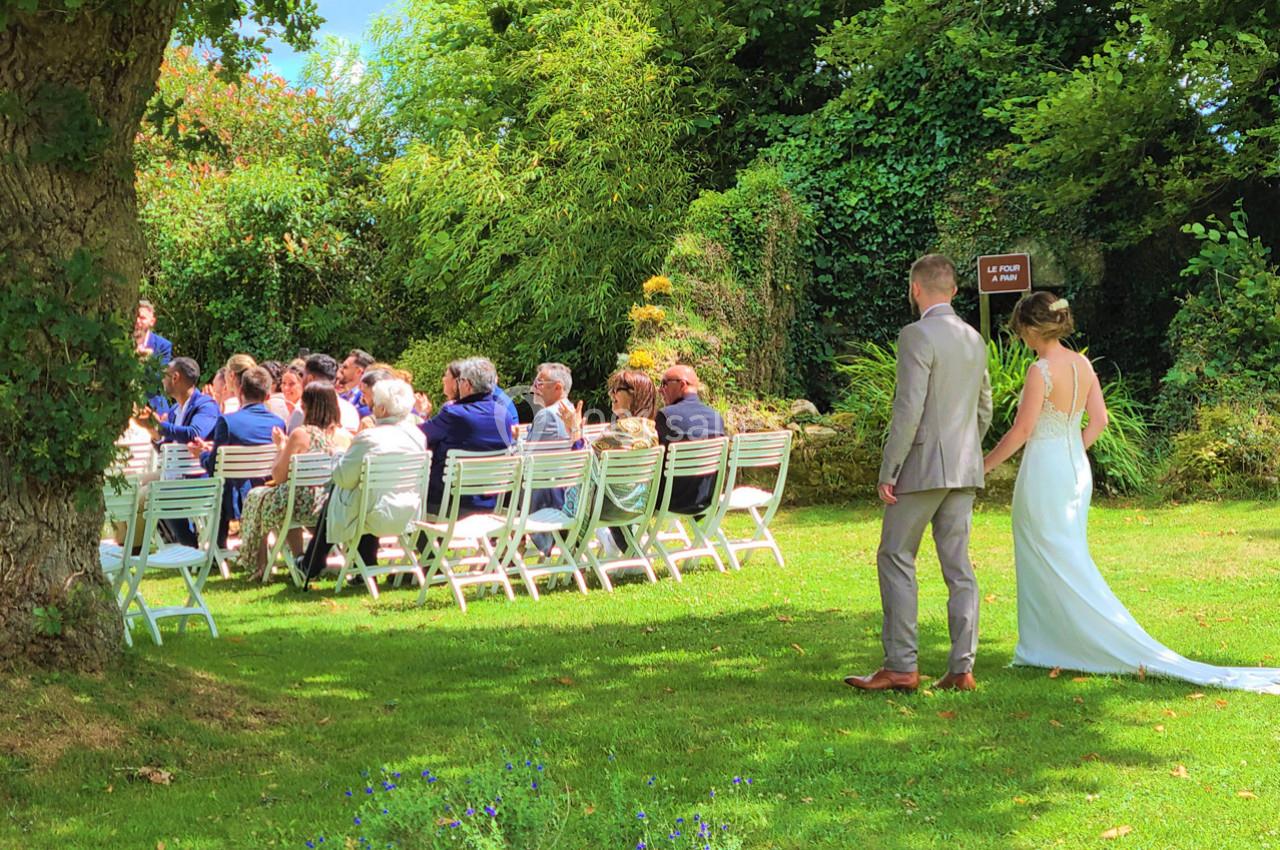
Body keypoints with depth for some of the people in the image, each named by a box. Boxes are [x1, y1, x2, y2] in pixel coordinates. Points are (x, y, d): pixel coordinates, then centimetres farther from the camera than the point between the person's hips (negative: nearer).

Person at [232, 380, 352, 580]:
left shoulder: (301, 435, -14)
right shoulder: (345, 436, 1)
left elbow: (278, 476, -7)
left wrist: (281, 445, 9)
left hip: (307, 506, -5)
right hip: (335, 507, 5)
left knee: (257, 497, 21)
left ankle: (259, 565, 27)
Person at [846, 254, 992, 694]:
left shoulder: (917, 336, -12)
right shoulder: (974, 339, 13)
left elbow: (908, 409, -18)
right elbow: (984, 409, 20)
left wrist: (887, 472, -14)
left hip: (923, 467, -7)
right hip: (965, 469, 8)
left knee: (896, 559, 0)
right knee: (958, 566, 7)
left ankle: (901, 666, -3)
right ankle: (962, 669, 6)